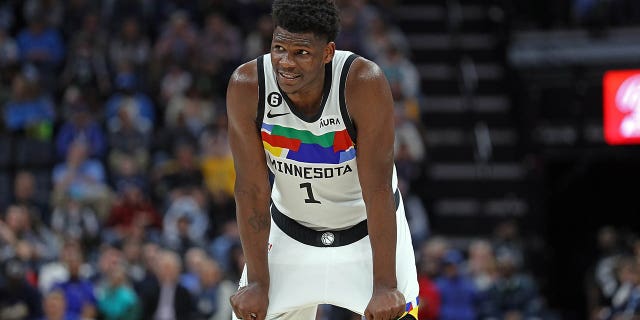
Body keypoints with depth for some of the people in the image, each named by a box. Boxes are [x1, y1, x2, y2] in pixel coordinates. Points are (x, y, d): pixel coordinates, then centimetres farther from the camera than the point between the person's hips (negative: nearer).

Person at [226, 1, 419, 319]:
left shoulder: (365, 83, -29)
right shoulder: (246, 86, -23)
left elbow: (377, 188, -27)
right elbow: (252, 189, -17)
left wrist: (385, 287, -29)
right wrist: (258, 283, -17)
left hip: (367, 229, -2)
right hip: (290, 231, 2)